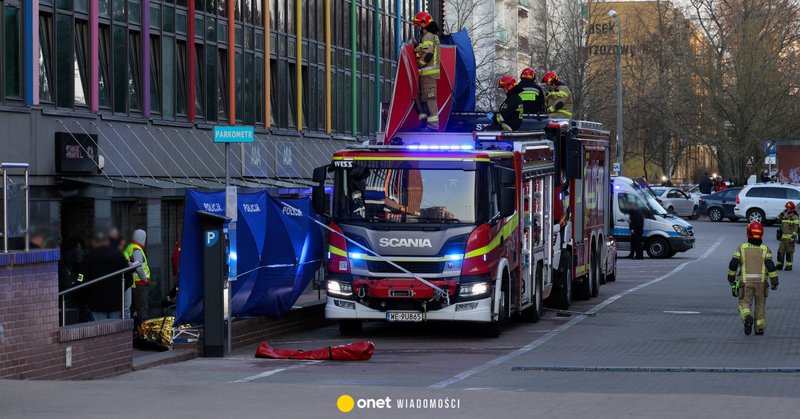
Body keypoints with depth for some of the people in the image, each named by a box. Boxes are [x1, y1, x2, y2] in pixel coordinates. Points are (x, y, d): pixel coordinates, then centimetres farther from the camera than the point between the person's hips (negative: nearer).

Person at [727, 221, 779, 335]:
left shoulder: (742, 248, -2)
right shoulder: (765, 249, -3)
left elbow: (733, 264, -4)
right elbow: (771, 266, -11)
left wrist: (731, 278, 11)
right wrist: (775, 282, -3)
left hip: (746, 282, -1)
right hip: (761, 282, 1)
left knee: (744, 304, 5)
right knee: (760, 304, 17)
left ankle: (747, 318, -25)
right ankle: (759, 328, 19)